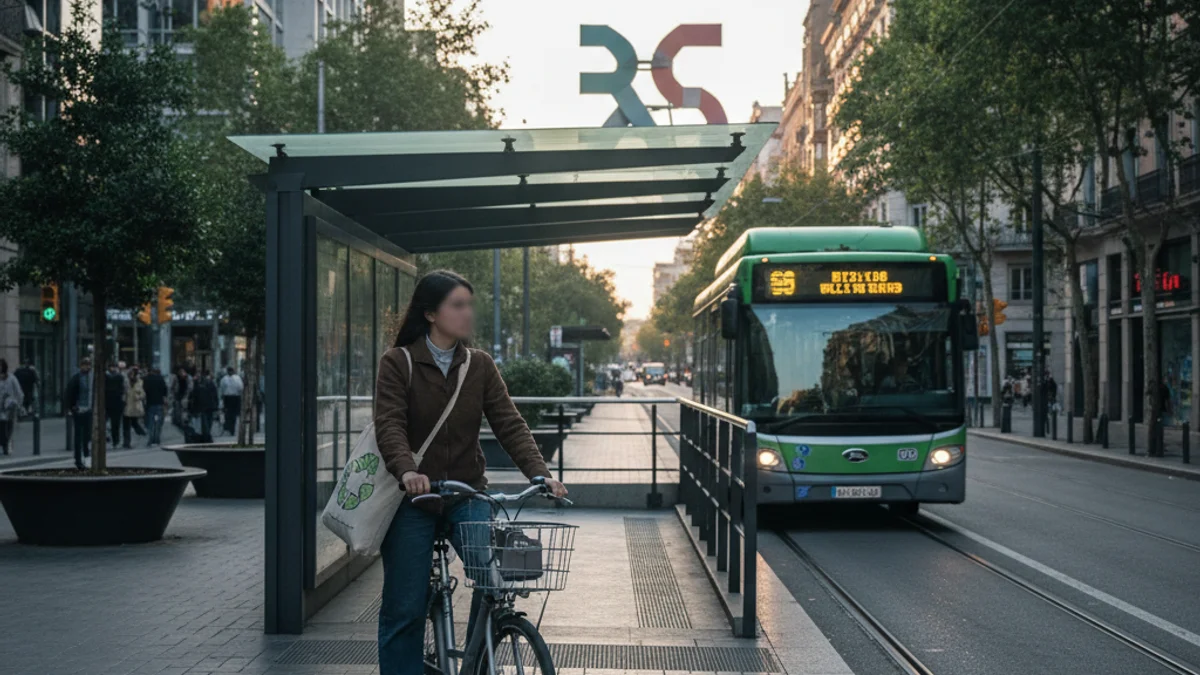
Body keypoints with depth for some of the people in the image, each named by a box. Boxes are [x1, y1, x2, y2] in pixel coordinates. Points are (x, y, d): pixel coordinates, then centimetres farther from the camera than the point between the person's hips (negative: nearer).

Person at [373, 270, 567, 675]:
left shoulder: (480, 366, 4)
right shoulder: (397, 363, -5)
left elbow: (510, 425, -3)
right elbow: (389, 425, -17)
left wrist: (539, 472, -19)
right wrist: (407, 471, -36)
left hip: (467, 493, 2)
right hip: (413, 495, -2)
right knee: (404, 608, 1)